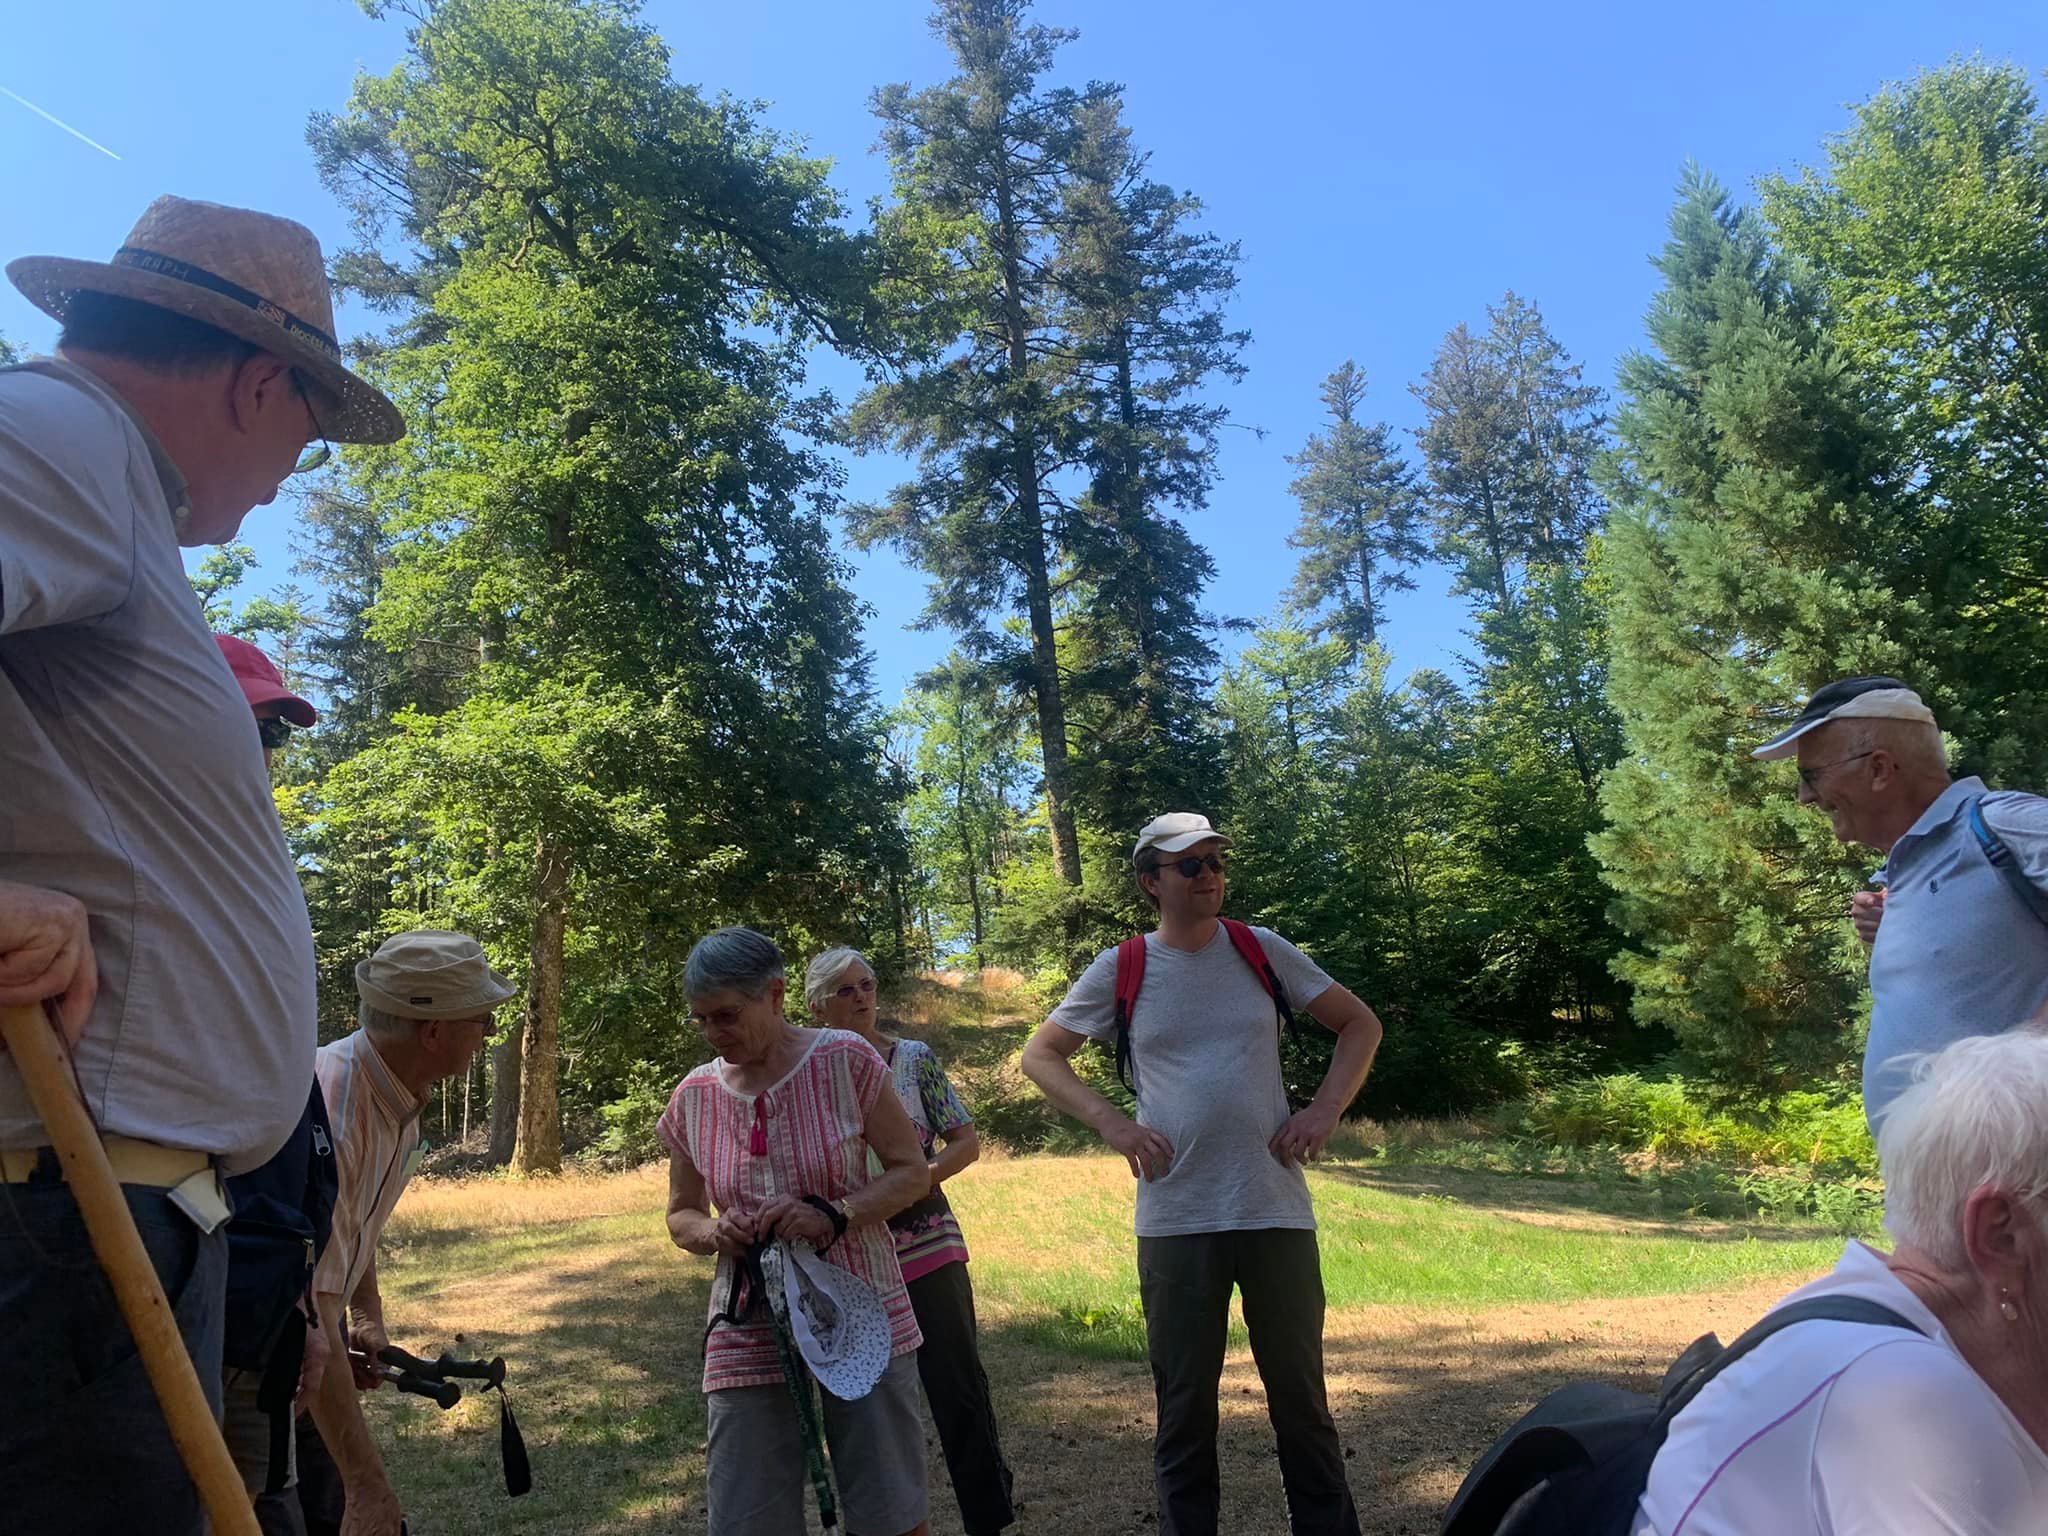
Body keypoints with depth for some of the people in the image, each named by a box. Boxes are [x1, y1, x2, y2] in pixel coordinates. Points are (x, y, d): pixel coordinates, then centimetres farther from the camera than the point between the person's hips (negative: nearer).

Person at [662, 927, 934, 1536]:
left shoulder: (845, 1060, -8)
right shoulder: (693, 1097, 1)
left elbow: (912, 1172, -3)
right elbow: (681, 1216, 14)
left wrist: (833, 1215, -20)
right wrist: (714, 1234, -9)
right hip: (749, 1341, 3)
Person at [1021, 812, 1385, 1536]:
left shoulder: (1261, 950, 2)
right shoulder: (1120, 970, -1)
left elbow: (1360, 1024, 10)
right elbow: (1040, 1055, 6)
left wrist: (1324, 1109, -4)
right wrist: (1110, 1122, -7)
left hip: (1277, 1208, 1)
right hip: (1174, 1220, -1)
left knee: (1302, 1395, 12)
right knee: (1184, 1402, 10)